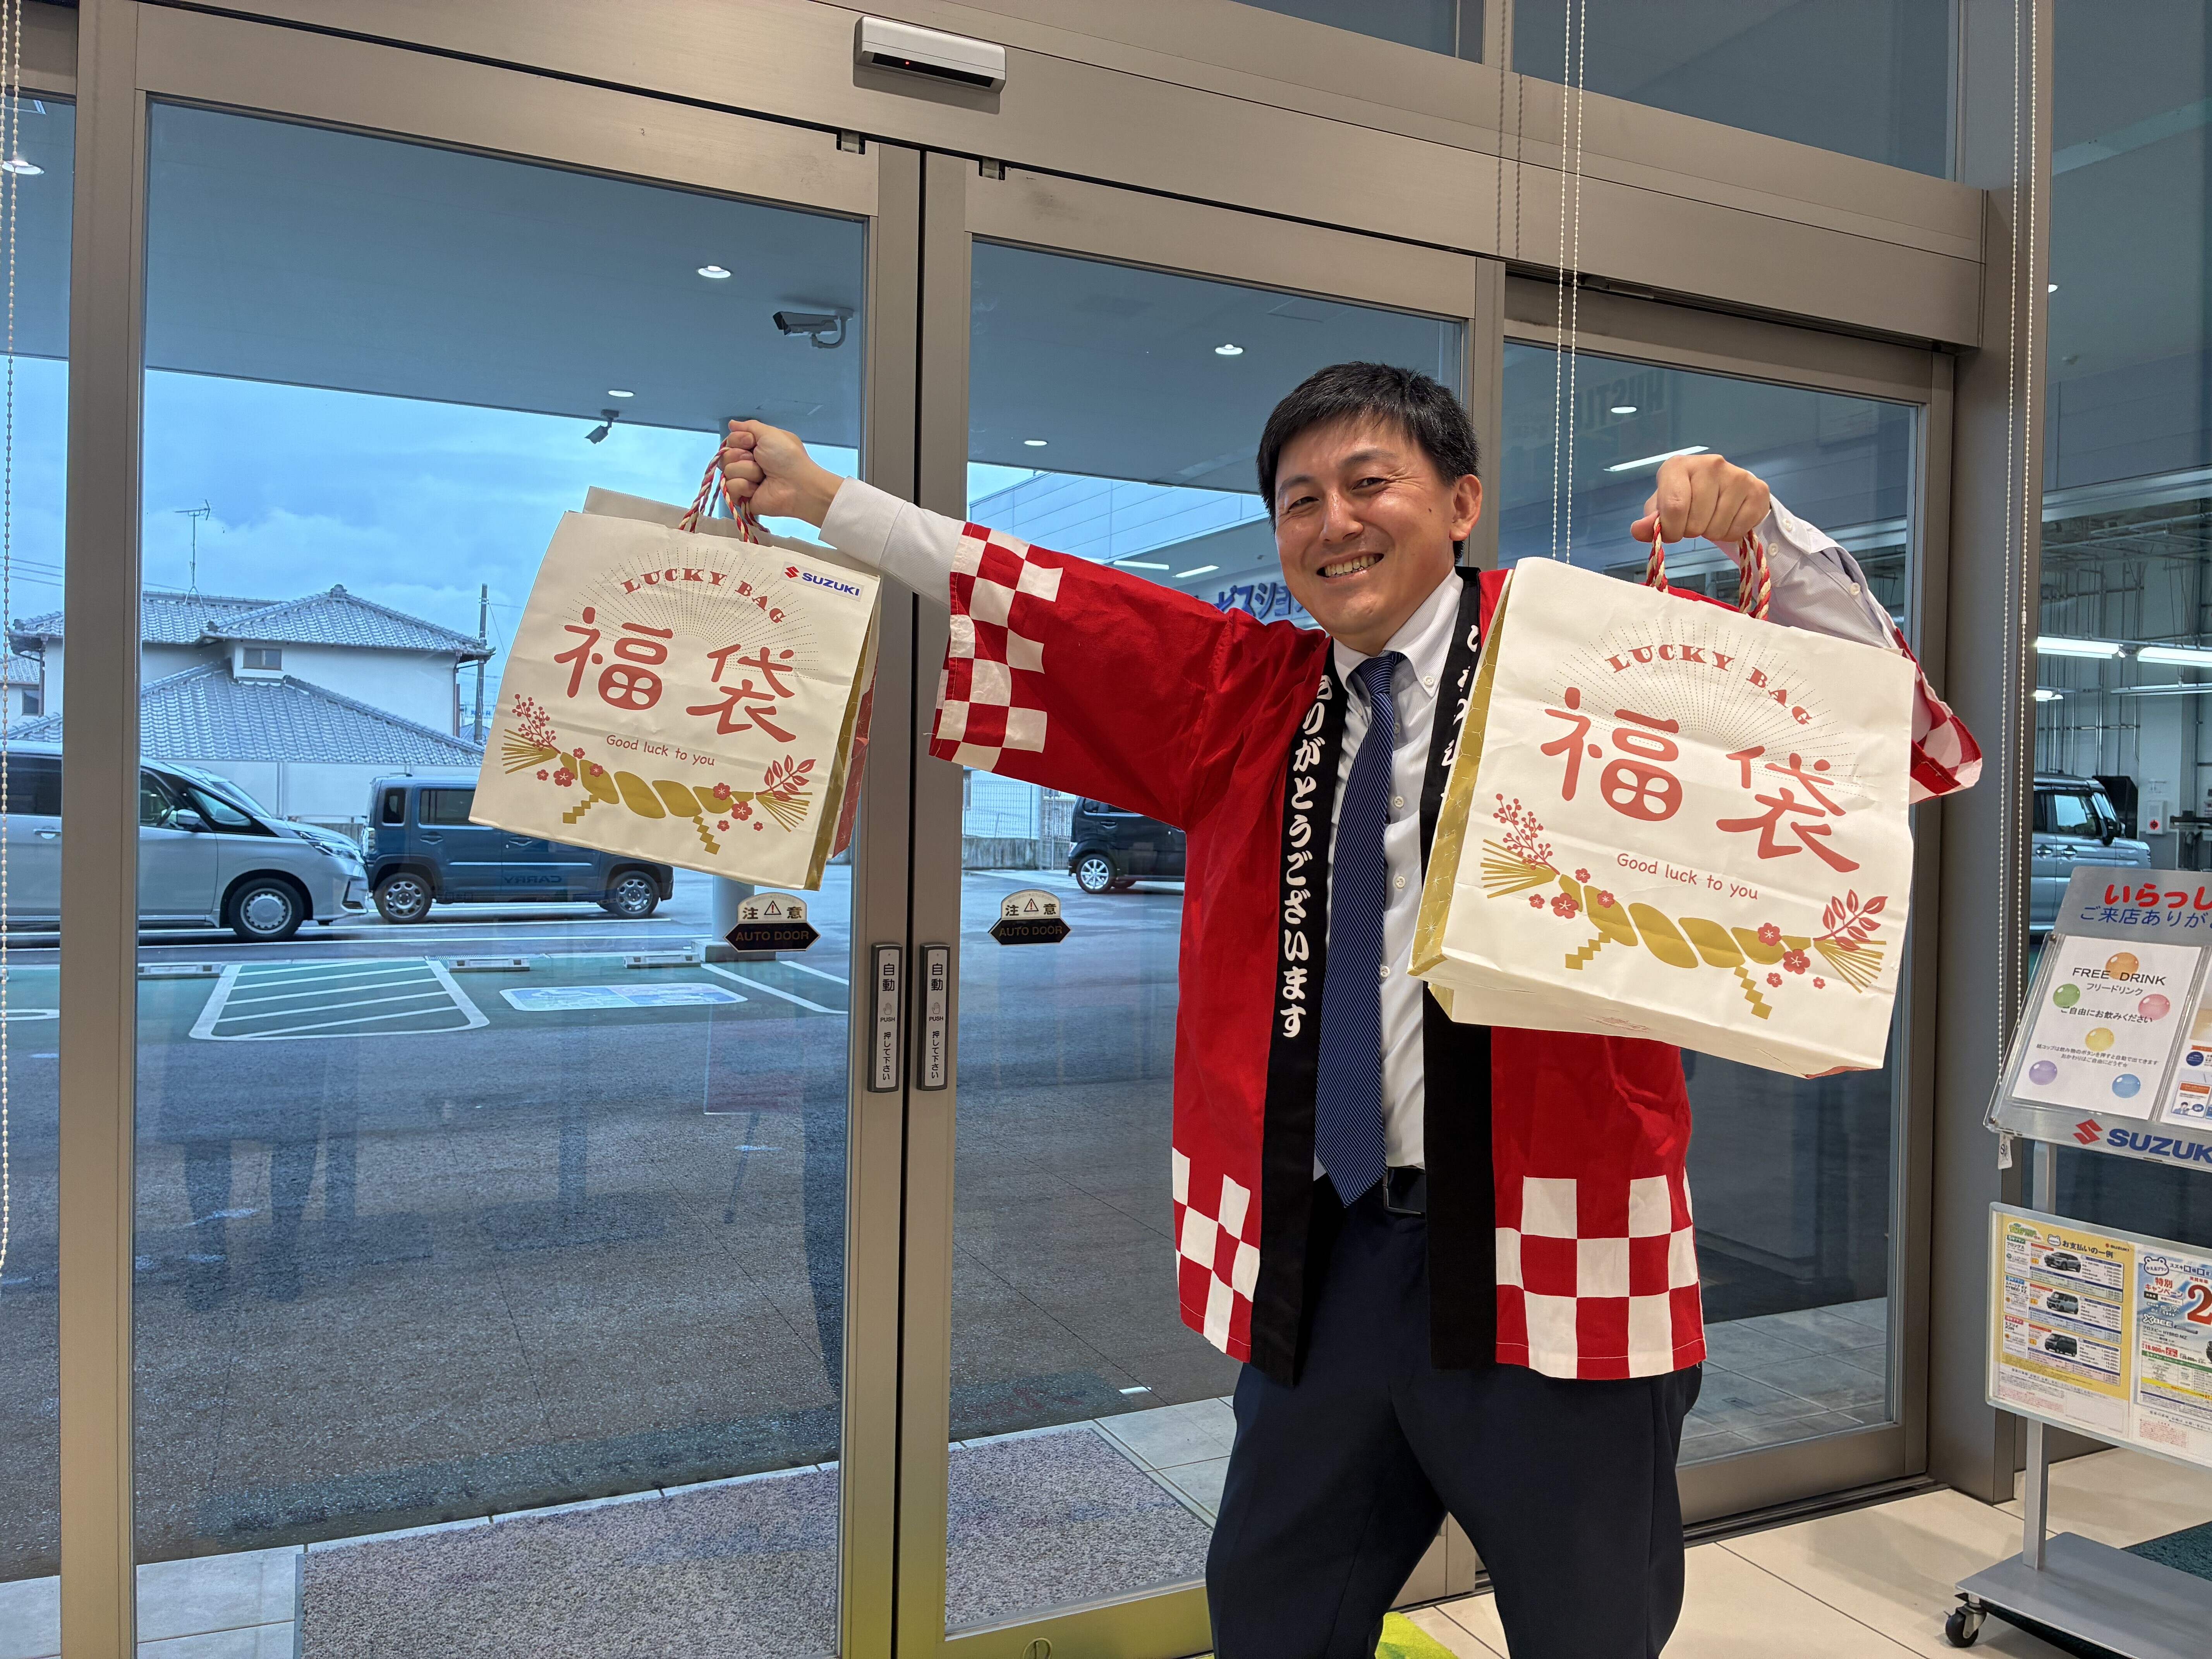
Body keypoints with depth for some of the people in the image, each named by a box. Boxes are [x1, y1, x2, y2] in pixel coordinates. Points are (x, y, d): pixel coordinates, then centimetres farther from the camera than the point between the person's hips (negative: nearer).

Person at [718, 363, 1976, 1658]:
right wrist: (819, 496, 13)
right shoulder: (1242, 691, 10)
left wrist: (1761, 528, -22)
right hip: (1319, 1257, 5)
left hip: (1549, 1262, -4)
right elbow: (1037, 603, 11)